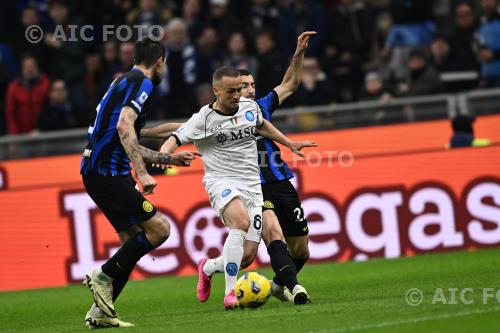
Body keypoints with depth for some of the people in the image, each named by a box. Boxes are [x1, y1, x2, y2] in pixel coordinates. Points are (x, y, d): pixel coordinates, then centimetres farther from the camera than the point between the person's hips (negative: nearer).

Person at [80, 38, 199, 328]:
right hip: (108, 172, -10)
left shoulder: (125, 83, 24)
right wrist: (142, 173, -26)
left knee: (133, 241, 11)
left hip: (99, 171, 10)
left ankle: (100, 312, 8)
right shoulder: (141, 83, -6)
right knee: (159, 228, -11)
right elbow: (124, 126, -22)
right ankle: (103, 276, -6)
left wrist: (171, 159, 38)